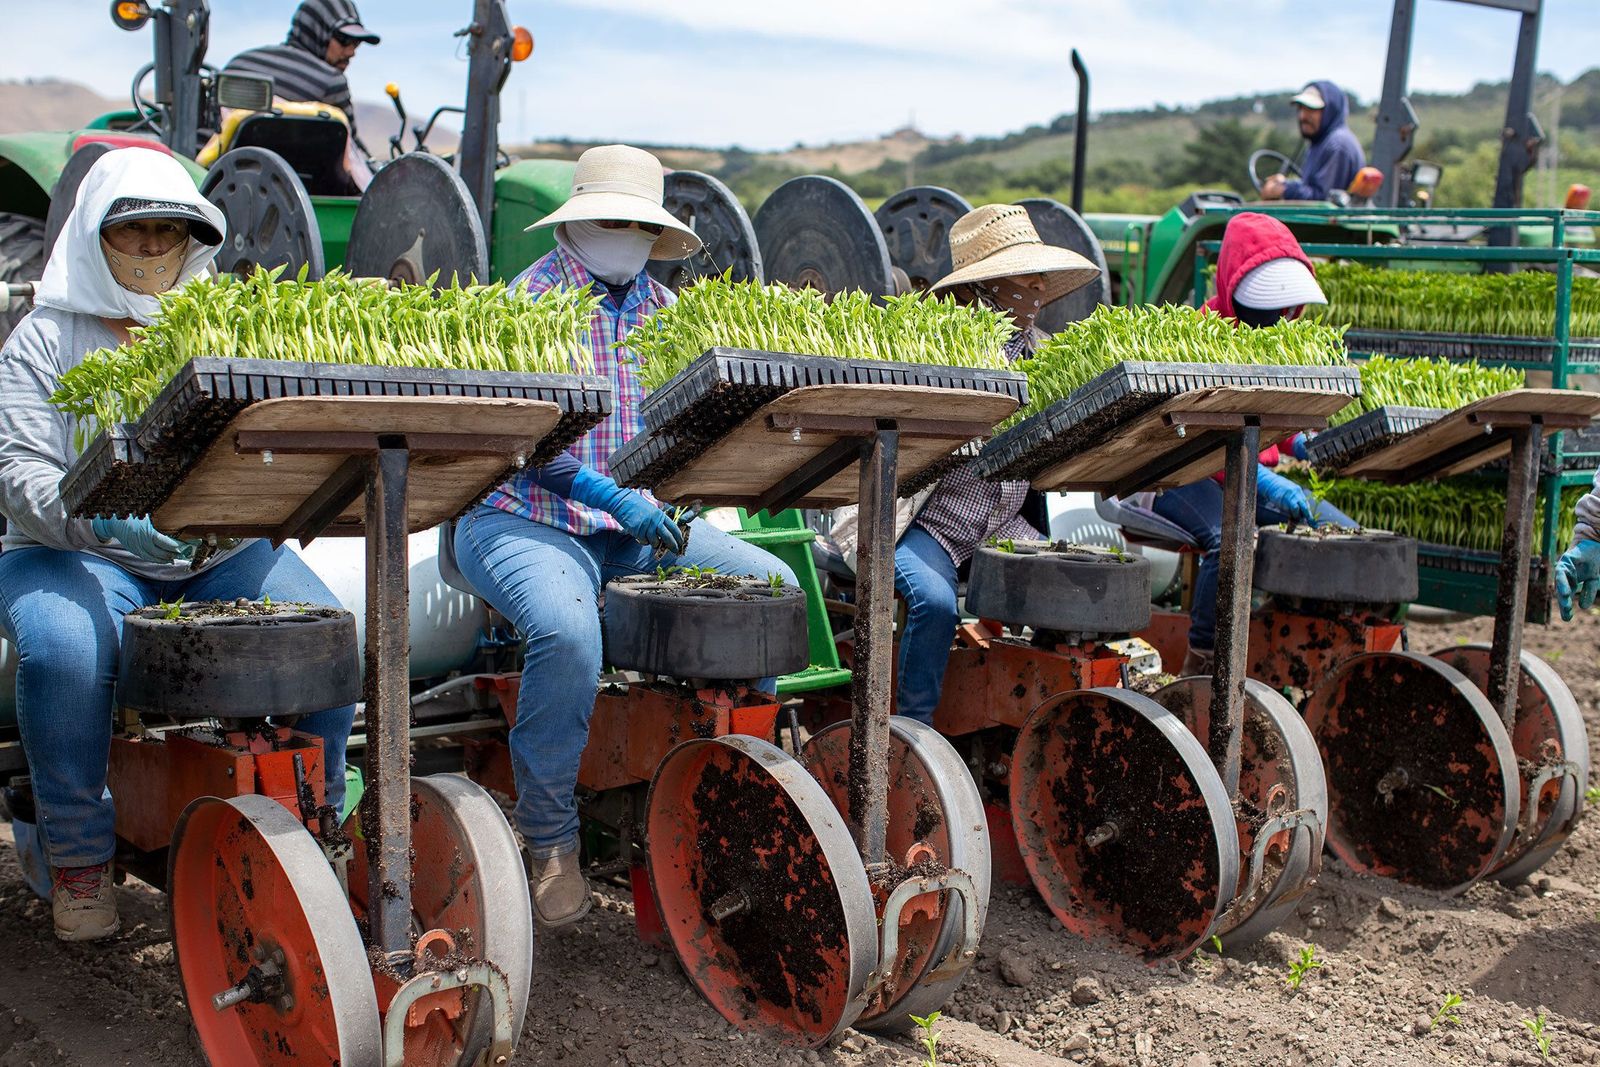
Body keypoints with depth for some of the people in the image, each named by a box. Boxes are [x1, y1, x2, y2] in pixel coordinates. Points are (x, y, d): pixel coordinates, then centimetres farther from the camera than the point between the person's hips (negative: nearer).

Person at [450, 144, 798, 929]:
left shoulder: (665, 310, 14)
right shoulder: (530, 302, -4)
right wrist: (611, 495, -27)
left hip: (640, 523, 6)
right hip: (527, 520, -6)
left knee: (772, 586, -12)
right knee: (568, 629, -36)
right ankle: (550, 842, -15)